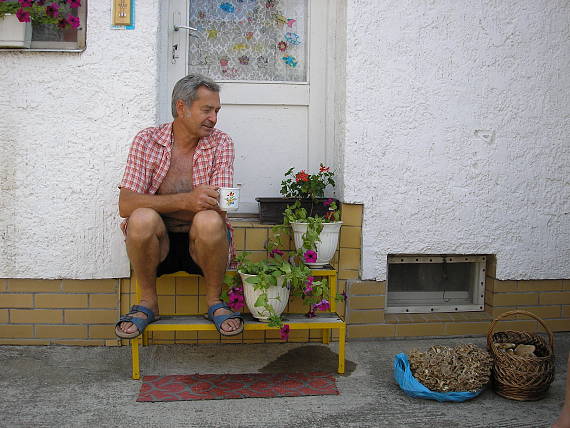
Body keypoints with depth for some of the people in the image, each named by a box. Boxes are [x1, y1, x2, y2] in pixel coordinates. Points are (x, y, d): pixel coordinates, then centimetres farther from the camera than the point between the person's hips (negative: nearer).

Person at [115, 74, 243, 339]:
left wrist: (162, 204, -19)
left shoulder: (220, 144, 0)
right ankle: (148, 302, -7)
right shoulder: (147, 140, -2)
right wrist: (186, 201, -27)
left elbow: (218, 208, -11)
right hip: (158, 244, 0)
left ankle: (214, 301, -7)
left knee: (209, 220, -32)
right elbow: (126, 205, -14)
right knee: (143, 218, -31)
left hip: (200, 244, 0)